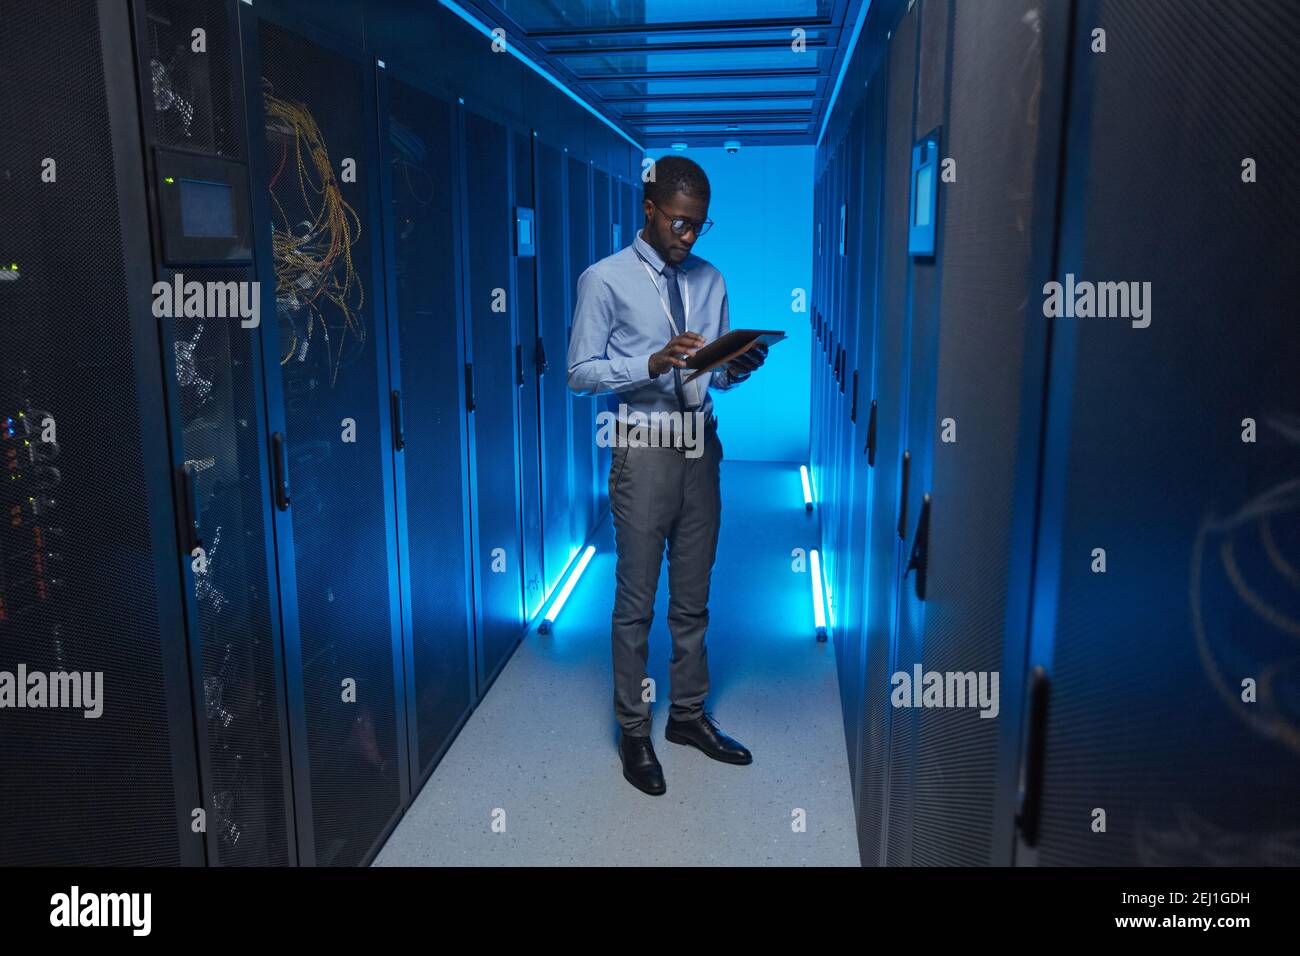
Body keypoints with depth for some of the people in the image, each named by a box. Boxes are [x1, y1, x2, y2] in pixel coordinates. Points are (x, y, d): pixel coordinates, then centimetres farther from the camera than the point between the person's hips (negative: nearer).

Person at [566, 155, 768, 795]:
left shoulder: (710, 281, 11)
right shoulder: (605, 280, -5)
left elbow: (716, 373, 14)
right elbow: (581, 373, -9)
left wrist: (737, 368, -9)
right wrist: (653, 364, -23)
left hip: (700, 444, 5)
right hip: (643, 449, -5)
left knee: (693, 597, 14)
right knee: (637, 601, 3)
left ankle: (688, 714, 31)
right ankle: (633, 731, 19)